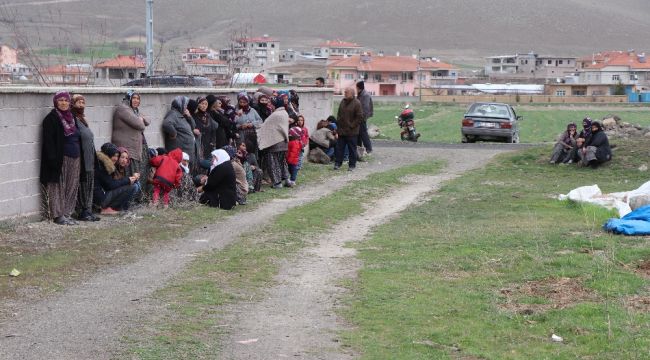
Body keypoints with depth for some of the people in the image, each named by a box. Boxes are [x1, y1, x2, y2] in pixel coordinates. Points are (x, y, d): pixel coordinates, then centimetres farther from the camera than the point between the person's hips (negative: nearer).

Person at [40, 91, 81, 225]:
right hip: (60, 159, -7)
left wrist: (79, 155, 15)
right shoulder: (51, 119, -8)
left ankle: (67, 213, 15)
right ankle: (58, 215, -1)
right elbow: (49, 141, -14)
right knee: (58, 186, -5)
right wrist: (53, 159, -21)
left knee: (72, 187, 8)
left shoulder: (71, 117, 15)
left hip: (74, 159, 7)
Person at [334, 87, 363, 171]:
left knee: (352, 149, 3)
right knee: (339, 148, 8)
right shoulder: (343, 102, 11)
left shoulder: (357, 103, -11)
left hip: (351, 132, -6)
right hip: (341, 130, 6)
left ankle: (352, 165, 12)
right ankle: (337, 163, 15)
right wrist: (338, 124, 11)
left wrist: (352, 126, -13)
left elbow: (360, 117, -12)